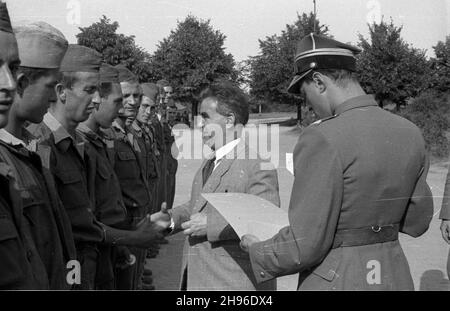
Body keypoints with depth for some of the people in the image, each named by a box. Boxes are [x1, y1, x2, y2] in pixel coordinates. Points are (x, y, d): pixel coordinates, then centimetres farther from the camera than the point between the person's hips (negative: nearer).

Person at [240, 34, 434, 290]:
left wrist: (258, 251, -3)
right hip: (395, 276, 7)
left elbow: (305, 245, -20)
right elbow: (417, 221, 10)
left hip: (337, 280, -7)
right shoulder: (410, 133, 1)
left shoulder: (322, 140, -21)